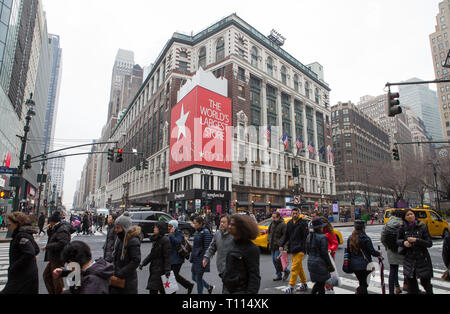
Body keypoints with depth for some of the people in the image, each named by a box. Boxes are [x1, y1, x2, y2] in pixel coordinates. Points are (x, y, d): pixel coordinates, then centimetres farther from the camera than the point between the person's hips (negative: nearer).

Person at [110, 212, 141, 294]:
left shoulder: (133, 241, -20)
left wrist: (119, 275, -20)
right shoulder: (120, 238, 5)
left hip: (128, 279, -7)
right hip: (116, 279, 7)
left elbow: (136, 261, -22)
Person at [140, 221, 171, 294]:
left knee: (153, 289, -5)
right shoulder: (155, 239, 12)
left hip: (160, 268, -8)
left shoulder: (165, 240, -14)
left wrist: (167, 270, -19)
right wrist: (143, 263, 11)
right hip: (154, 268, 8)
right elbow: (151, 254, 18)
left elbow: (167, 256, -17)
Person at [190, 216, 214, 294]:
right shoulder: (197, 232, 9)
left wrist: (204, 260, -20)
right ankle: (209, 287, 35)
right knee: (194, 278, 16)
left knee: (198, 278, 2)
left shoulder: (205, 232, -17)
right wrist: (192, 257, 17)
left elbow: (207, 248, -19)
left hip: (201, 259, -9)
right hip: (195, 259, 9)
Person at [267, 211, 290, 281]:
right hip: (272, 246, 8)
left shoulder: (283, 224, -13)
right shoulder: (272, 223, 10)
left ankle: (286, 271, 15)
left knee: (277, 259, -9)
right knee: (274, 260, 11)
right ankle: (278, 275, 24)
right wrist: (269, 240, 8)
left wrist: (279, 243, -21)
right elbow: (269, 232, 21)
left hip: (278, 246, -7)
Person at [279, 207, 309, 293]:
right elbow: (286, 235, 16)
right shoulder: (289, 223, 10)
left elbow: (306, 237, -10)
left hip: (299, 250, -6)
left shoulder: (303, 223, -9)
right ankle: (304, 284, 29)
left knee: (295, 268, -7)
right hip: (292, 249, 6)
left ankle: (291, 286, 0)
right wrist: (282, 245, 5)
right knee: (299, 267, 16)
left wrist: (304, 249, -15)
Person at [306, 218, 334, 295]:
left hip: (310, 262, 7)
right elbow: (324, 253, -15)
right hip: (320, 263, -7)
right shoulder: (323, 237, -16)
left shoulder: (309, 236, 6)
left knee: (318, 282, 20)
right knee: (321, 283, 8)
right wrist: (330, 265, -5)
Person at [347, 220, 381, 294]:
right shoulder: (365, 238, -13)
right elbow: (372, 252, -8)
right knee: (364, 284, 2)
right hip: (364, 265, -5)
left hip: (354, 265, 5)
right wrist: (379, 253, 12)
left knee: (362, 283, 18)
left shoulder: (350, 238, 3)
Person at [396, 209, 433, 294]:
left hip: (422, 259, -2)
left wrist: (416, 240, -21)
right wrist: (403, 242, -9)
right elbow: (398, 240, 11)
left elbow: (429, 243, -9)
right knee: (411, 285, 7)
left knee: (425, 282, 9)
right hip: (409, 260, 2)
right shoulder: (402, 228, -1)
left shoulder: (422, 227, -7)